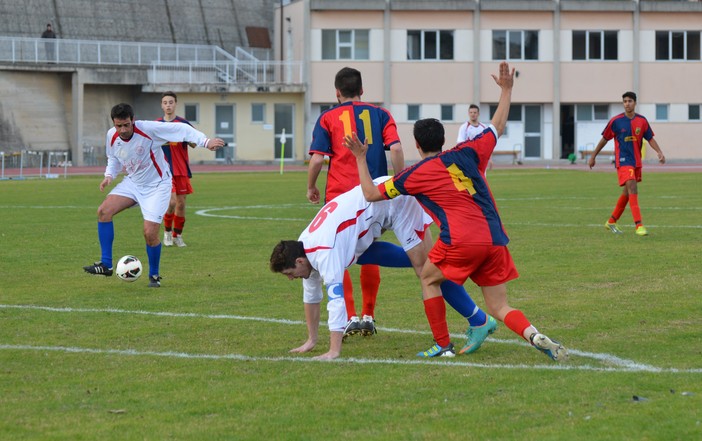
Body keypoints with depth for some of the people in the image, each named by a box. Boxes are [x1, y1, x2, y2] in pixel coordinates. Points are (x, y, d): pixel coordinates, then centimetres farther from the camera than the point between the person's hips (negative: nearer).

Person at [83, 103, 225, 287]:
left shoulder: (148, 129, -26)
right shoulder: (111, 137, -8)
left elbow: (181, 129, -23)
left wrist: (206, 141, -32)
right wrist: (109, 175, -5)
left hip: (157, 185, -5)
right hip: (132, 182, 5)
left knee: (150, 233, -13)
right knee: (104, 211, -15)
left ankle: (154, 275, 13)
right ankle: (106, 265, -9)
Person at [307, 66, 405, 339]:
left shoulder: (328, 118, 5)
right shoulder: (380, 114, 10)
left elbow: (317, 159, -3)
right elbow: (396, 148, -3)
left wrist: (311, 187, 12)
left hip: (340, 194, -2)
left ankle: (350, 317, -4)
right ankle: (368, 317, 18)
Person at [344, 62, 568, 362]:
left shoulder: (415, 175, 6)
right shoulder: (467, 154, 16)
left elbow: (371, 194, 11)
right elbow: (497, 127, 31)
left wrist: (361, 159, 21)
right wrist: (506, 90, 41)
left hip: (460, 241, -4)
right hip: (494, 239, 5)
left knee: (429, 279, 23)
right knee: (499, 308, 9)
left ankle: (443, 345, 19)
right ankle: (534, 336, -20)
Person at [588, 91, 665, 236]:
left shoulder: (642, 121, 3)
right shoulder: (615, 121, -5)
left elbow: (650, 139, 9)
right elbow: (604, 139, 4)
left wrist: (660, 152, -8)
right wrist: (593, 157, 9)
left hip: (636, 161, 5)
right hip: (623, 160, -5)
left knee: (627, 193, 13)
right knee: (632, 188, -20)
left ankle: (611, 221, 30)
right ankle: (639, 225, -24)